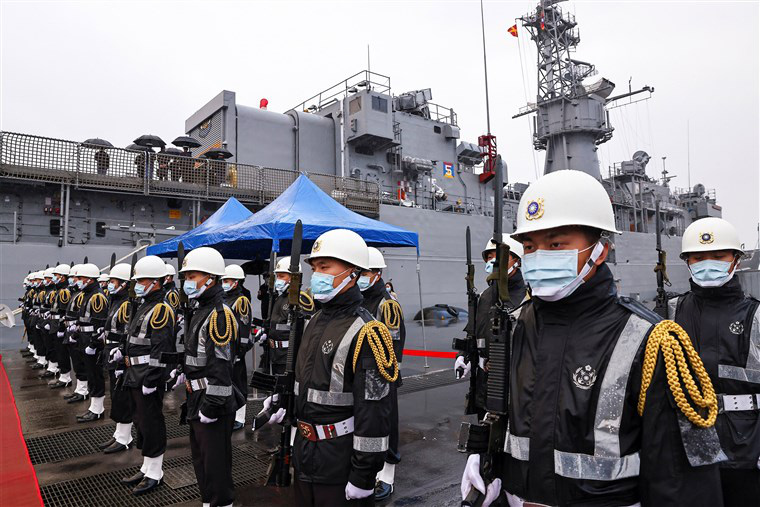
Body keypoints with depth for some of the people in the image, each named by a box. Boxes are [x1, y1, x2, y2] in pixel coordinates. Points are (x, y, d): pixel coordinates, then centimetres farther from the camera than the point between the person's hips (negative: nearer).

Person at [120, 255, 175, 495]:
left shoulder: (160, 310, -18)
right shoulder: (143, 306, 13)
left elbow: (160, 350, -23)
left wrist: (150, 381, -23)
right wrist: (123, 352, 13)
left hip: (149, 377, -10)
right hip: (135, 375, 10)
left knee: (151, 423, 1)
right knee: (141, 421, 18)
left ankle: (155, 474, 14)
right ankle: (147, 468, 32)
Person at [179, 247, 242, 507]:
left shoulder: (219, 314, -20)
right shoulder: (201, 310, 11)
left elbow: (221, 367, -24)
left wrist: (211, 406, -22)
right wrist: (186, 380, 18)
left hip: (213, 401, -10)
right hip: (197, 399, 10)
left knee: (215, 462, 2)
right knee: (200, 456, 22)